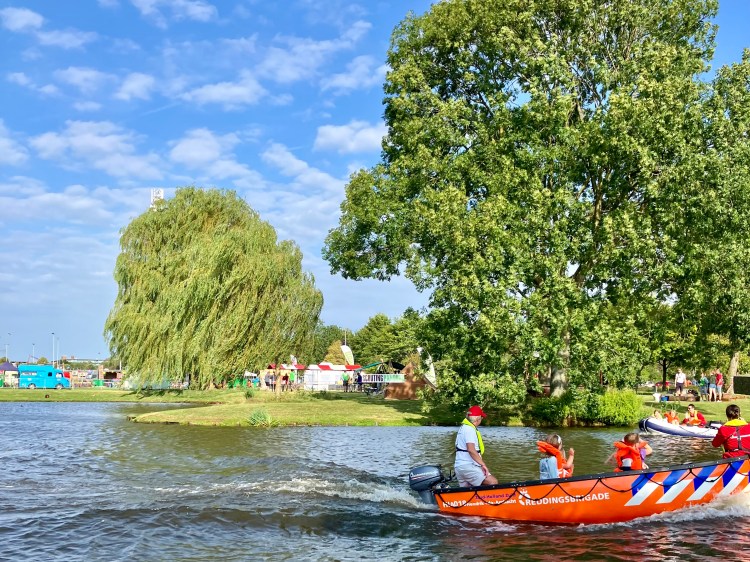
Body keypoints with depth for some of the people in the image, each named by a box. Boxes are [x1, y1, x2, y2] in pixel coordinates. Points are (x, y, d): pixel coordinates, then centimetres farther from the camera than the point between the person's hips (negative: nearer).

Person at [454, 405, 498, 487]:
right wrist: (483, 465, -23)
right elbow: (471, 450, -24)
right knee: (493, 482, -18)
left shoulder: (463, 427, 20)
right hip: (467, 466, -11)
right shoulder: (469, 429, -13)